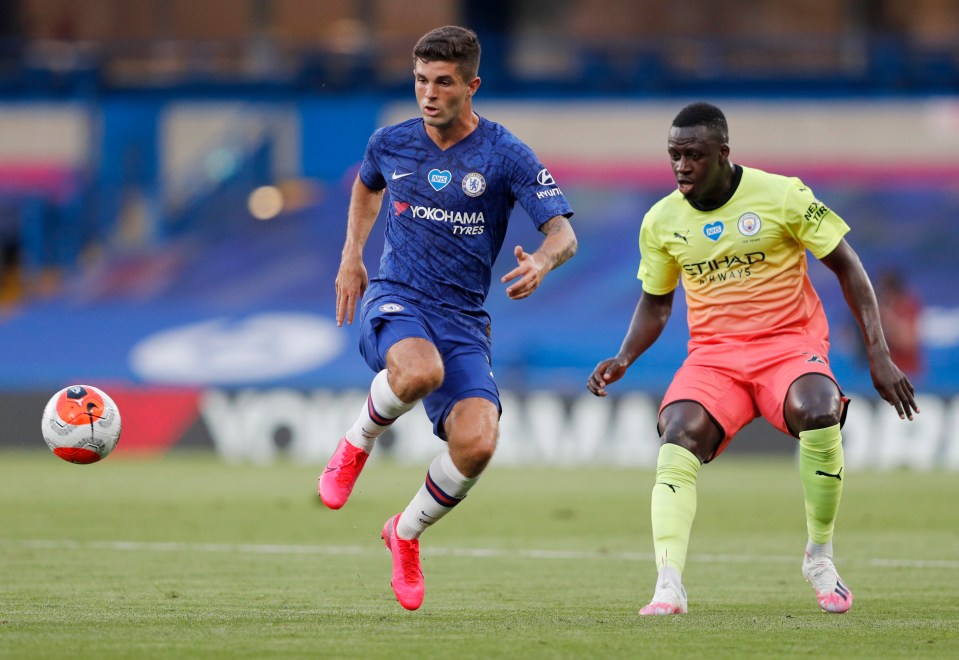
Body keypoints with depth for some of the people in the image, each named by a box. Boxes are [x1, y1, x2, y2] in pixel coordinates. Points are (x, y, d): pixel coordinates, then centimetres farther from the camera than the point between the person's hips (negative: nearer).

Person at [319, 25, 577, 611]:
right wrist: (352, 257, 22)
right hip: (395, 300, 0)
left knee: (476, 444, -21)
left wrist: (542, 261, -34)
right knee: (419, 370, -39)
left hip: (464, 319, 0)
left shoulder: (505, 156, -5)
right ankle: (357, 443, -5)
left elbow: (564, 232, -12)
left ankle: (407, 532, 10)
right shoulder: (391, 143, 5)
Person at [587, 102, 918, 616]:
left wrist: (878, 354, -6)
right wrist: (624, 359, 0)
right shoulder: (660, 221, 4)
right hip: (712, 356, 3)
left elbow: (846, 267, 0)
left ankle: (819, 557, -11)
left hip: (789, 343, -3)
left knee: (817, 411, -35)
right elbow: (655, 303, 19)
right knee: (679, 432, -29)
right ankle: (668, 586, -37)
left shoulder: (782, 196, -7)